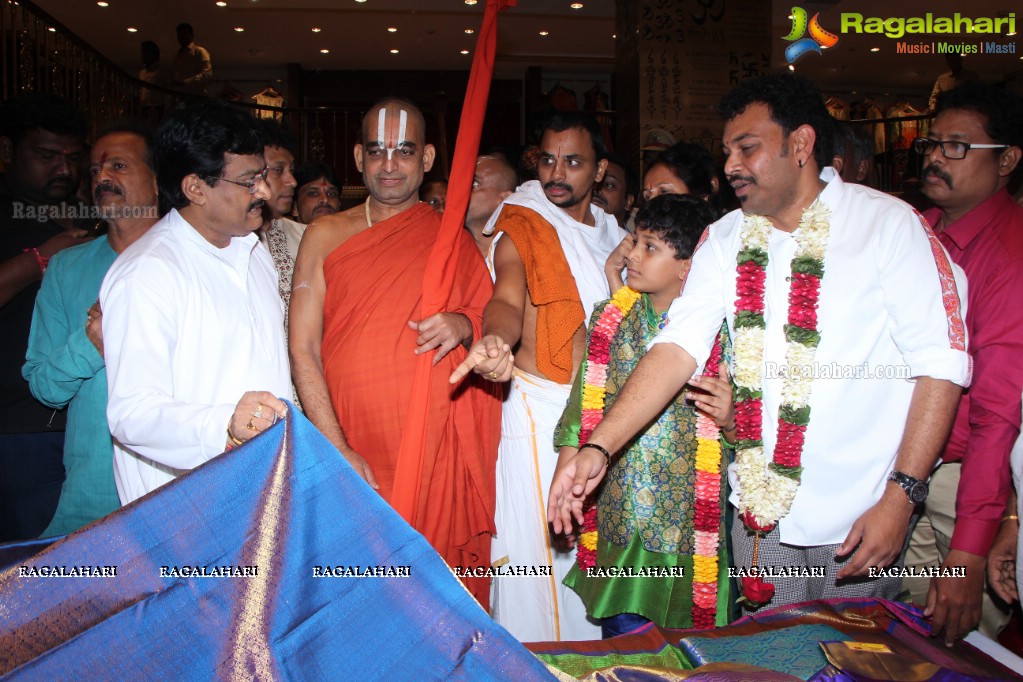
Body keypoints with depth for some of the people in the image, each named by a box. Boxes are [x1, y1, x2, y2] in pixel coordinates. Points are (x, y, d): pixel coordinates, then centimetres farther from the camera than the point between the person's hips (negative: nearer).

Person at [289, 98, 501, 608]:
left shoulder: (454, 239, 10)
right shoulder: (326, 236, 5)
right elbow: (303, 350, 0)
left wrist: (463, 325, -9)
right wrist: (337, 450, -9)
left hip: (438, 451, 1)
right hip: (352, 458, -1)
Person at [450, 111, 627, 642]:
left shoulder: (613, 235, 14)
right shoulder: (522, 229, -3)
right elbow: (507, 300, -23)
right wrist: (495, 340, -43)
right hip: (541, 407, -5)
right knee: (540, 539, -4)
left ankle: (594, 650, 27)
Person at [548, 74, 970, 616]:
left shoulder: (888, 223, -8)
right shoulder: (725, 238, 3)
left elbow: (941, 363, -12)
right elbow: (678, 346, -7)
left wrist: (900, 496, -17)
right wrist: (599, 447, -19)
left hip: (859, 515, -3)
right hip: (760, 507, 4)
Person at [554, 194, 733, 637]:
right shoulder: (609, 319, 4)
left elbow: (741, 427, 0)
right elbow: (581, 411, 7)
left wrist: (728, 418, -21)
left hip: (688, 523, -2)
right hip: (617, 517, 3)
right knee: (620, 634, 9)